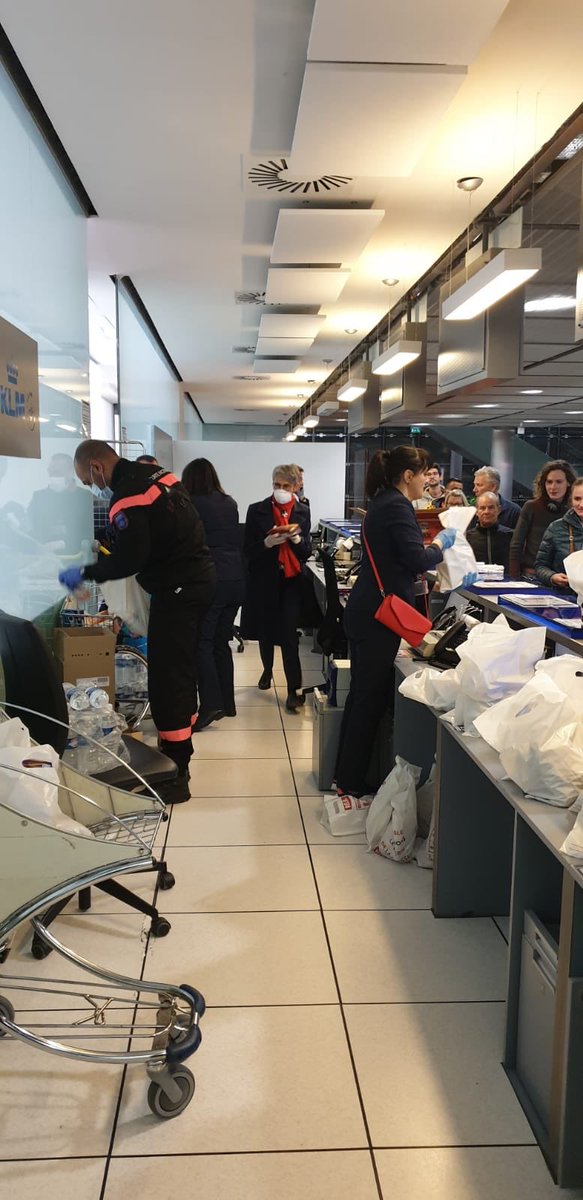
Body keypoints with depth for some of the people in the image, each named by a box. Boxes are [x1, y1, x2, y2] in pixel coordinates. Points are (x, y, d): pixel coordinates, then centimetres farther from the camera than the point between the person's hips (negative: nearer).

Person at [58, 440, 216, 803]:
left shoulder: (127, 498, -20)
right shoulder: (156, 473, 10)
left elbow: (128, 561, -19)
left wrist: (84, 573, -5)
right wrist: (112, 549, 19)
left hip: (177, 591, -10)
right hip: (198, 578, 10)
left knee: (167, 677, -7)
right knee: (181, 668, 19)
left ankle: (175, 774, -2)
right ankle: (180, 746, 33)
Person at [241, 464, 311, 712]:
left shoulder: (302, 512, 3)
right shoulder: (257, 510, -2)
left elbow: (307, 552, 4)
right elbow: (248, 550, -3)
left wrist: (296, 538, -16)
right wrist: (267, 543, -22)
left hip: (291, 581, -1)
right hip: (264, 580, 1)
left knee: (289, 635, -9)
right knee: (266, 630, 16)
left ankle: (294, 690, -5)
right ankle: (267, 670, 43)